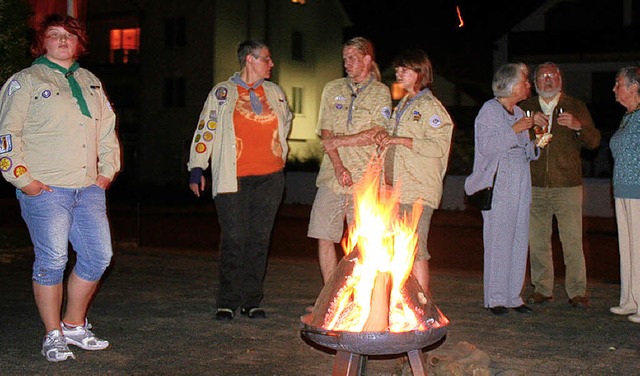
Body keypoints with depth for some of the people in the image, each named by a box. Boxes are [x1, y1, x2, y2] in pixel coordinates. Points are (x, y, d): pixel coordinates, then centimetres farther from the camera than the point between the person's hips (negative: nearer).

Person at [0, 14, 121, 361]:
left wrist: (108, 170, 14)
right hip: (45, 190, -6)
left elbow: (108, 130, 24)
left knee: (98, 256, 4)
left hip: (89, 189, 6)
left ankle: (74, 326, 21)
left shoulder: (91, 82, 19)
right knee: (52, 261, -5)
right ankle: (53, 336, 9)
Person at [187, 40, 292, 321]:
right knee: (233, 240, -4)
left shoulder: (274, 92, 15)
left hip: (270, 178, 4)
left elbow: (286, 121, 31)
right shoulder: (222, 92, 4)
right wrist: (197, 168, -4)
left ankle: (252, 301, 13)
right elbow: (205, 130, 3)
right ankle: (228, 302, 6)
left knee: (259, 240, 5)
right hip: (233, 179, -4)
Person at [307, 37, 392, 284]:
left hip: (364, 177, -3)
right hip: (332, 175, 3)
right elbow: (325, 134, 5)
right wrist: (338, 166, -8)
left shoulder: (380, 92, 4)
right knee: (324, 238, 1)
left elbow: (375, 135, -8)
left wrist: (338, 141, -8)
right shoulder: (332, 89, 13)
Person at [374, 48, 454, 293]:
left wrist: (399, 140, -16)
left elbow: (438, 146, -17)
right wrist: (386, 139, 11)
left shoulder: (430, 106, -5)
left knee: (414, 250, -10)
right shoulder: (403, 105, 22)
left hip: (418, 190, -9)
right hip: (396, 188, 9)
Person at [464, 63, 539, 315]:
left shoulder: (519, 113, 19)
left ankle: (513, 296, 12)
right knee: (498, 240, -6)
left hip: (520, 185, 7)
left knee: (519, 240, 5)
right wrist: (513, 130, -16)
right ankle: (495, 298, 1)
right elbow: (485, 146, -14)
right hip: (498, 183, -7)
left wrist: (535, 144, 5)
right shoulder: (489, 110, -3)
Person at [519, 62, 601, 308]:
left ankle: (577, 291, 3)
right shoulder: (526, 108, 15)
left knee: (573, 241, -5)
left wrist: (578, 126, -12)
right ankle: (542, 288, 15)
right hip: (534, 186, 2)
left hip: (567, 185, -2)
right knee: (537, 241, 4)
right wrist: (529, 123, -8)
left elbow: (594, 141, 7)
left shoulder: (575, 106, 11)